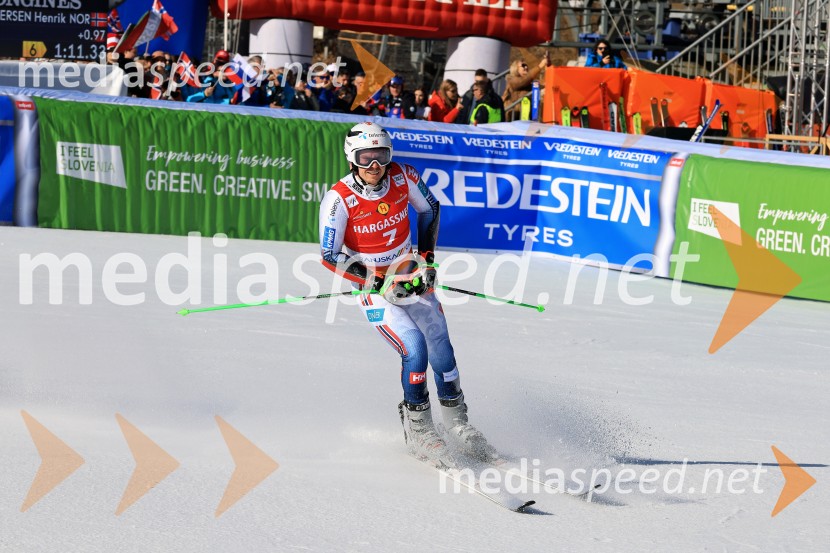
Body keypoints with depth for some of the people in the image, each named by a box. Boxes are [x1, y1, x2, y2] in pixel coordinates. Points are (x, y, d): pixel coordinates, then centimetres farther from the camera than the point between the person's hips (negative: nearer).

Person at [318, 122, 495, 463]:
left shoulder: (403, 177, -10)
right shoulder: (339, 199, -19)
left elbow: (429, 209, 10)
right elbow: (330, 256, -17)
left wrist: (427, 256, 3)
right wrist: (379, 281, -20)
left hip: (412, 277, 4)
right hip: (373, 286, -4)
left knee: (441, 350, -6)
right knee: (415, 348, -20)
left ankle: (457, 424, 12)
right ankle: (417, 429, -3)